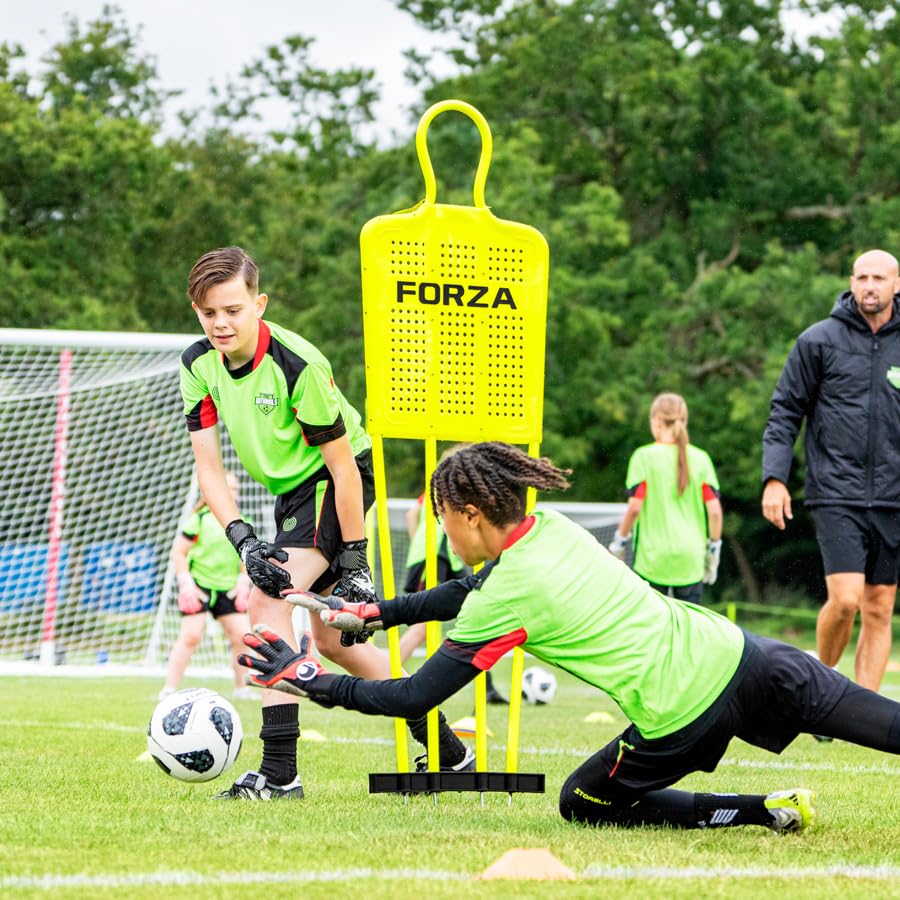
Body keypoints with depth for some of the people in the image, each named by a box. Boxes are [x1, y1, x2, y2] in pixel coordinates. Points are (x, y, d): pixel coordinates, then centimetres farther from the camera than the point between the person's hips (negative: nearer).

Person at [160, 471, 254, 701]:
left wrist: (243, 581, 0)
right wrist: (186, 583, -12)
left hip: (228, 588, 5)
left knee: (242, 636, -3)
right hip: (199, 585, -5)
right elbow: (178, 552, -4)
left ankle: (241, 688, 13)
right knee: (191, 635, -14)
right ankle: (169, 689, -8)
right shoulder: (200, 519, -7)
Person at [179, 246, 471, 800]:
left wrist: (354, 561, -20)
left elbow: (342, 465, -22)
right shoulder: (199, 365, -8)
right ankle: (449, 751, 24)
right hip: (292, 490, 8)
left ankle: (280, 772, -26)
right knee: (331, 638, 12)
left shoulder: (297, 365, -26)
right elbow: (209, 468, -7)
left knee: (269, 600, -24)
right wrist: (244, 542, -20)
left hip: (339, 481, -8)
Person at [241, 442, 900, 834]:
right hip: (741, 657, 6)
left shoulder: (501, 603, -8)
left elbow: (414, 698, -3)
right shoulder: (552, 528, 13)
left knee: (581, 803, 18)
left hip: (679, 718, -6)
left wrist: (311, 680, 6)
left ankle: (766, 811, 4)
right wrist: (371, 613, 28)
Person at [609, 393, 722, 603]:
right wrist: (714, 548, 13)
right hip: (691, 560, 3)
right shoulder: (700, 458, 2)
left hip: (653, 558, -3)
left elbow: (634, 507, -10)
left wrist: (620, 541, 3)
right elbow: (715, 510, 1)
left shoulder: (644, 456, -6)